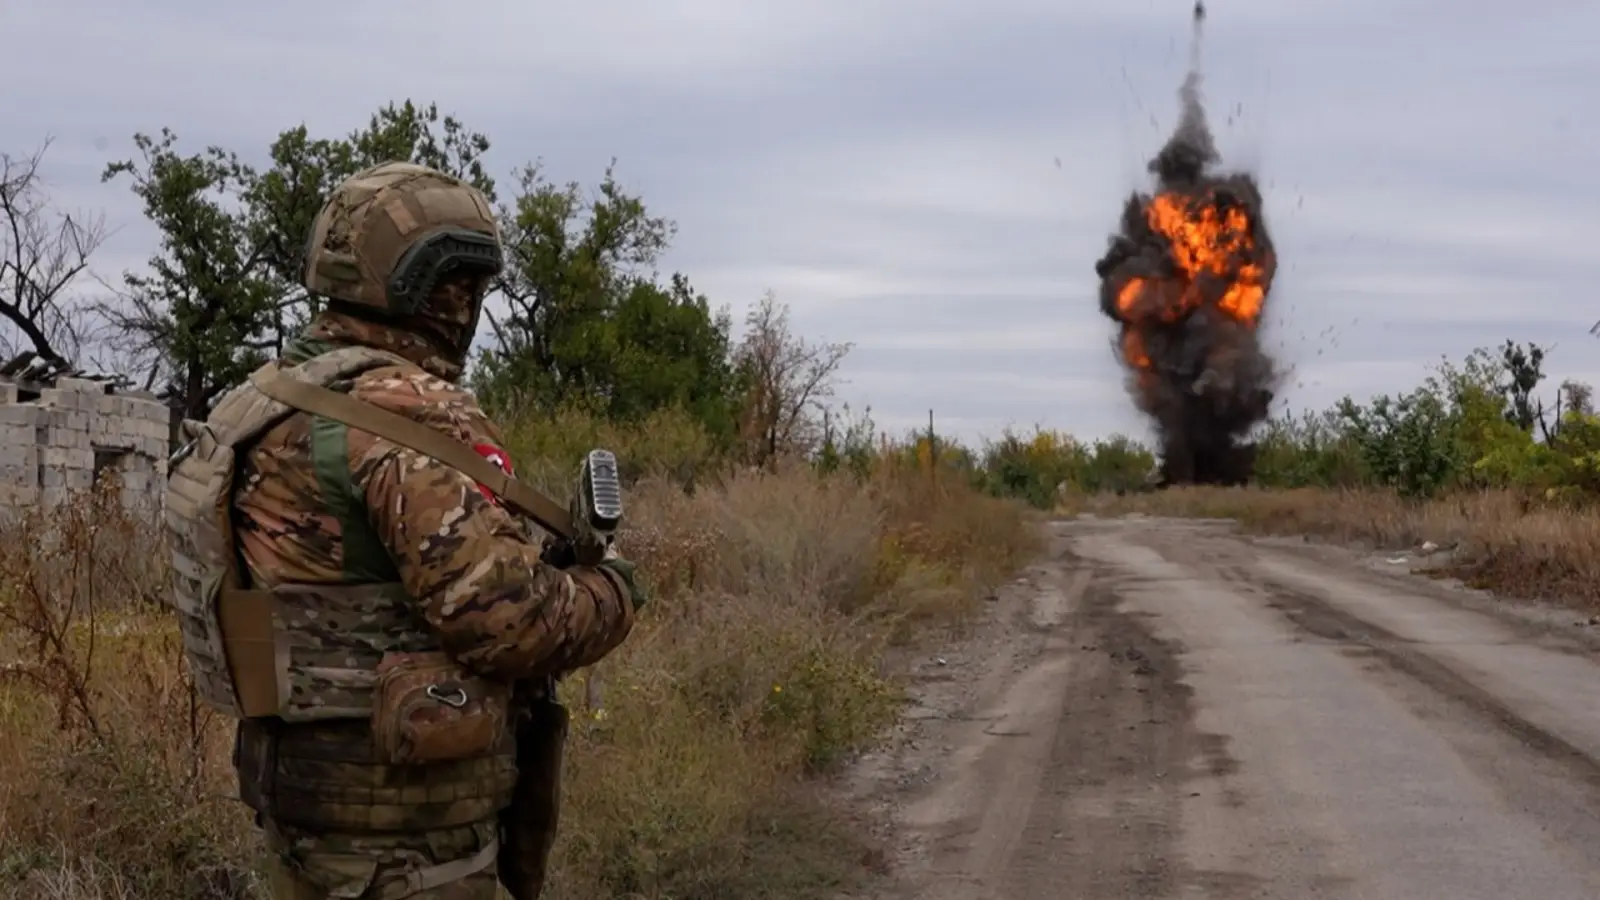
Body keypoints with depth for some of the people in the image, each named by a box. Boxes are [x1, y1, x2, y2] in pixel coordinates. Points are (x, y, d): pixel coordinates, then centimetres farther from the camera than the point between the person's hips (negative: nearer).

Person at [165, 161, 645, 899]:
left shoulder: (269, 403, 9)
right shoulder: (404, 412, -20)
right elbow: (509, 617, -25)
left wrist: (537, 559, 10)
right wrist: (611, 590, -5)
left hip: (306, 795, 9)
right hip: (407, 830, -9)